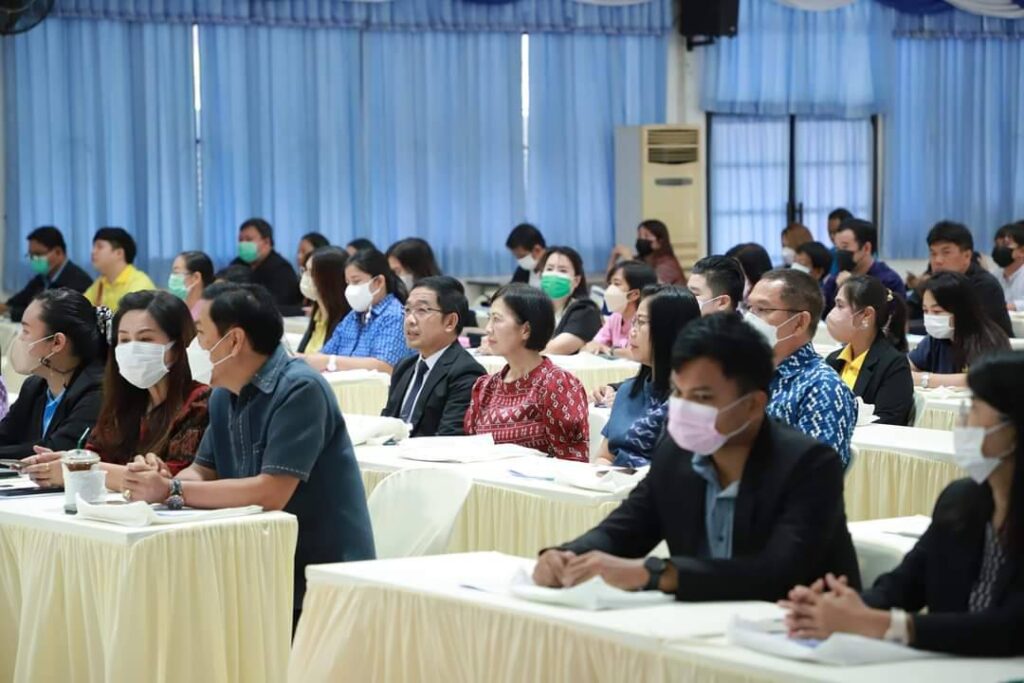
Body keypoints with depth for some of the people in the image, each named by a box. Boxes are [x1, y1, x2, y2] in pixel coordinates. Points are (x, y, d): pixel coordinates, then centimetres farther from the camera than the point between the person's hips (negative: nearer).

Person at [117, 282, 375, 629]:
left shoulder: (300, 390, -18)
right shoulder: (223, 395, 8)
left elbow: (272, 493, -25)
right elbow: (204, 471, 10)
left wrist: (173, 491, -20)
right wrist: (159, 480, -13)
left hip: (325, 572, -7)